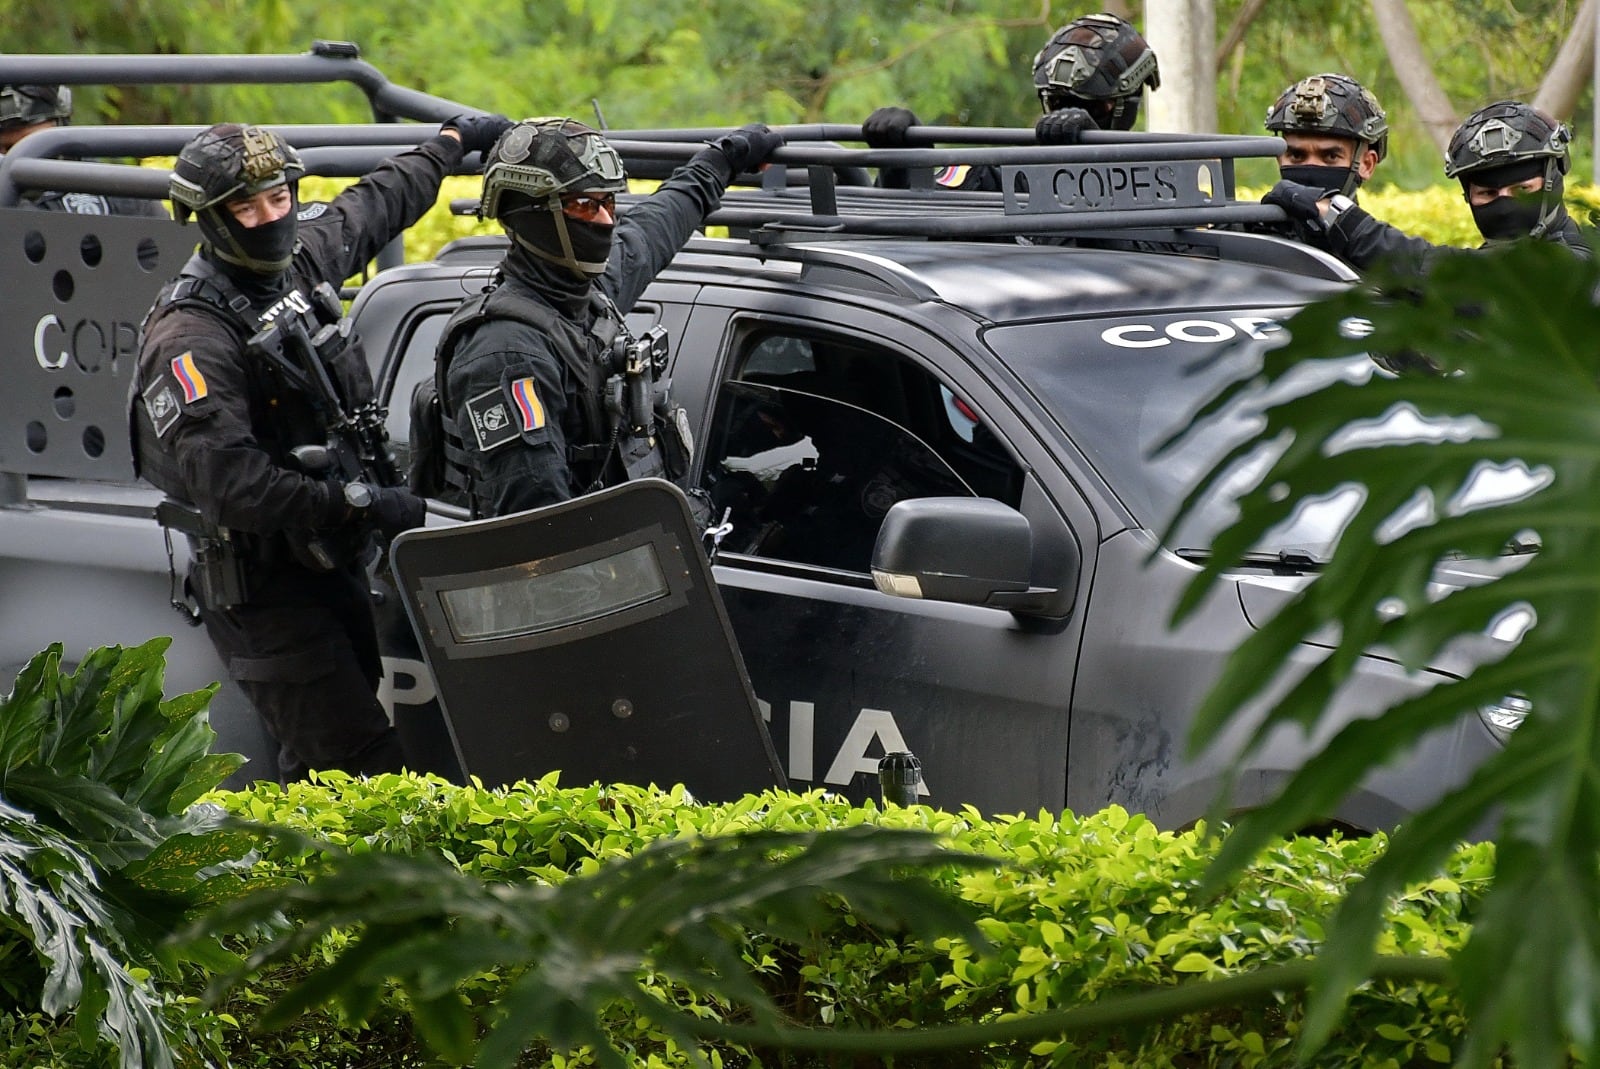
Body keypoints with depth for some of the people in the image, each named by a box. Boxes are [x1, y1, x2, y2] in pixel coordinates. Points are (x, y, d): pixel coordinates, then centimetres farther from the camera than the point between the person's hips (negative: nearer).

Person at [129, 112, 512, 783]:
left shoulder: (300, 260, 5)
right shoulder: (191, 337, -21)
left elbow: (375, 206, 27)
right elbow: (224, 480, -30)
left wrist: (454, 140, 39)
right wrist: (361, 502, -31)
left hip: (335, 567, 9)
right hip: (264, 593, -9)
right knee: (356, 770, -14)